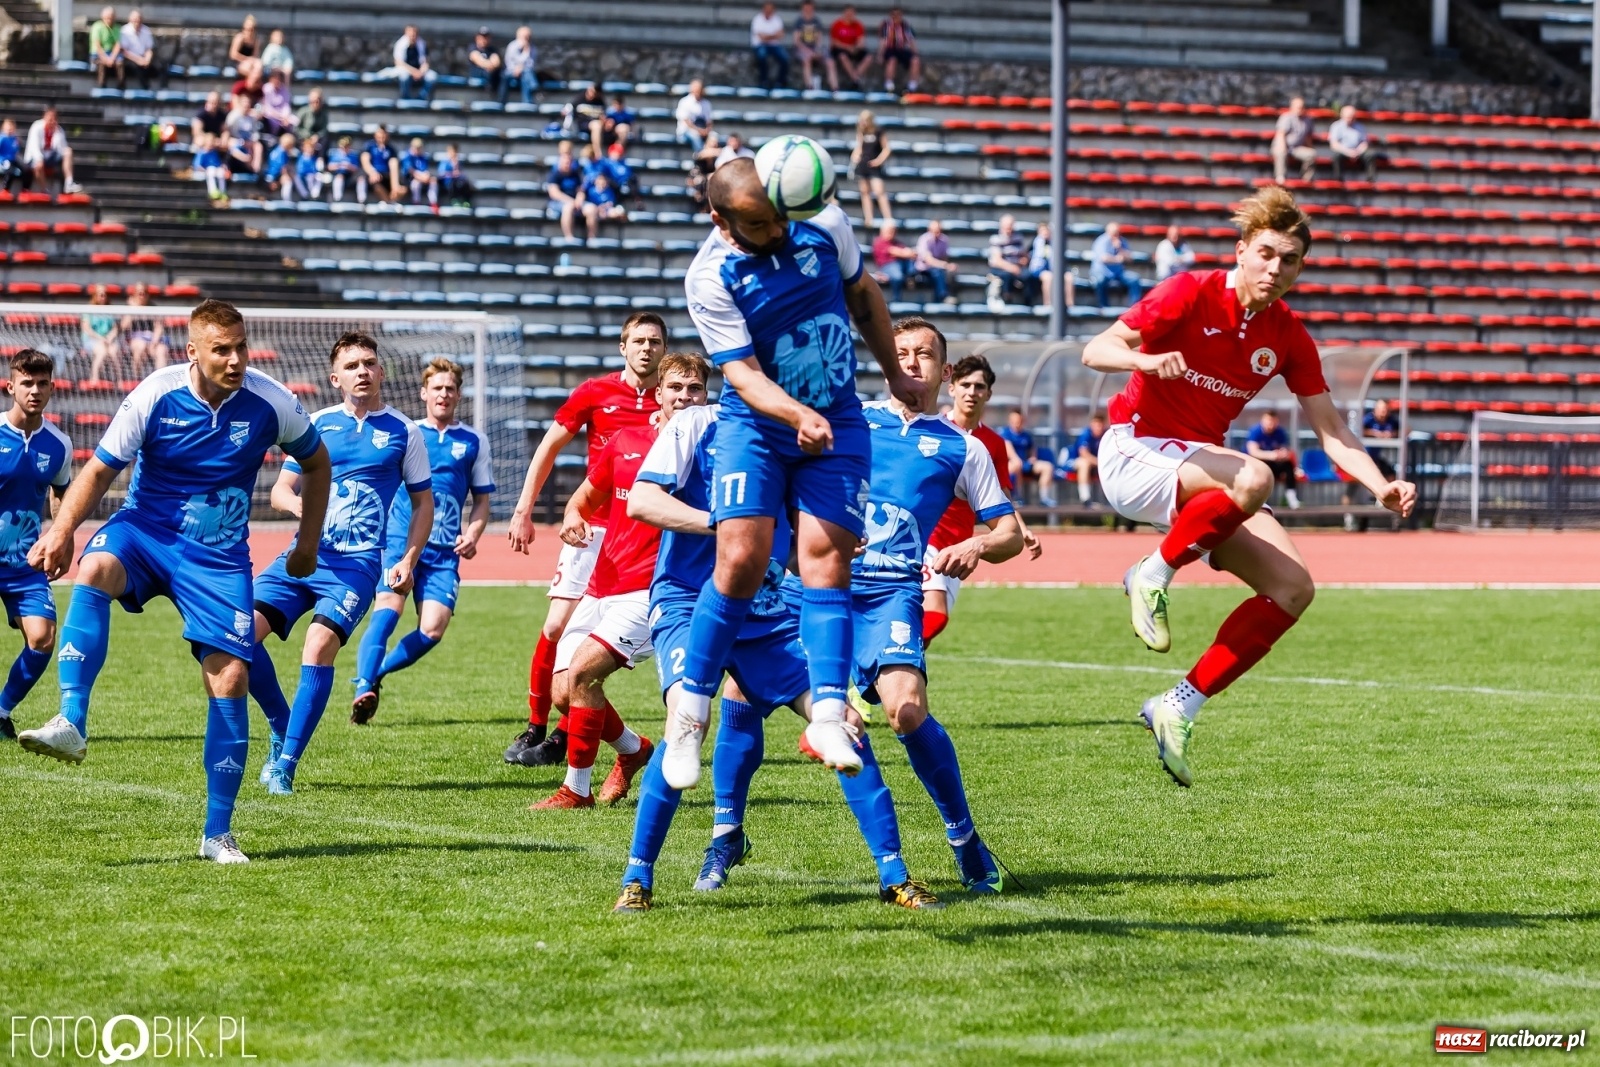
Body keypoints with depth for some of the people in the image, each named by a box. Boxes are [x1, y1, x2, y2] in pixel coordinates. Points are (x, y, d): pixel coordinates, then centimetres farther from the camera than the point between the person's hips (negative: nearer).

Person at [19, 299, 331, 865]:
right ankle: (71, 724, -44)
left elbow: (316, 463, 10)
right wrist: (61, 531, -23)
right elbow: (100, 469, -7)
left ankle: (218, 833, 3)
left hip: (219, 557, 1)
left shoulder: (271, 404, -9)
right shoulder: (154, 395, -13)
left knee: (230, 678, -8)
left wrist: (307, 544, 11)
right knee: (95, 569, -36)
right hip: (145, 528, -1)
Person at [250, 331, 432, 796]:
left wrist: (408, 561, 0)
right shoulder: (317, 424, 11)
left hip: (358, 563, -3)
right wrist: (300, 504, -12)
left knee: (320, 644, -23)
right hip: (304, 551, 3)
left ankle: (287, 763, -14)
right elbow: (280, 489, 12)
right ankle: (281, 727, 8)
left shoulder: (403, 432, 7)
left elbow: (423, 502, 13)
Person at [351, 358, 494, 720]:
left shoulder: (474, 442, 12)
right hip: (399, 540, -2)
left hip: (444, 551, 2)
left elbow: (482, 499, 17)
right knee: (388, 607, -24)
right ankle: (364, 688, -31)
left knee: (433, 629, -13)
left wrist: (472, 535, -1)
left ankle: (375, 674, 8)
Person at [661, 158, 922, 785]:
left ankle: (828, 718, -17)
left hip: (837, 427, 3)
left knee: (826, 562, -10)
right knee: (741, 560, -16)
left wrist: (894, 373, 23)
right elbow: (743, 372, -20)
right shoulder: (710, 279, -15)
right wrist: (799, 415, -37)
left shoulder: (823, 224, -5)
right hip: (756, 426, -3)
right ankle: (690, 713, -4)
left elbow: (862, 294, 14)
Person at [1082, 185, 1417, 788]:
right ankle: (1153, 575, -16)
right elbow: (1095, 352, -16)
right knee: (1253, 479, -37)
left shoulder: (1288, 338, 4)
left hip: (1198, 467, 7)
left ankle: (1179, 706, -4)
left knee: (1293, 587, -10)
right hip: (1134, 451, -7)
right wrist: (1146, 359, -38)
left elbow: (1331, 431, 4)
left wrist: (1381, 486, -13)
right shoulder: (1191, 293, -11)